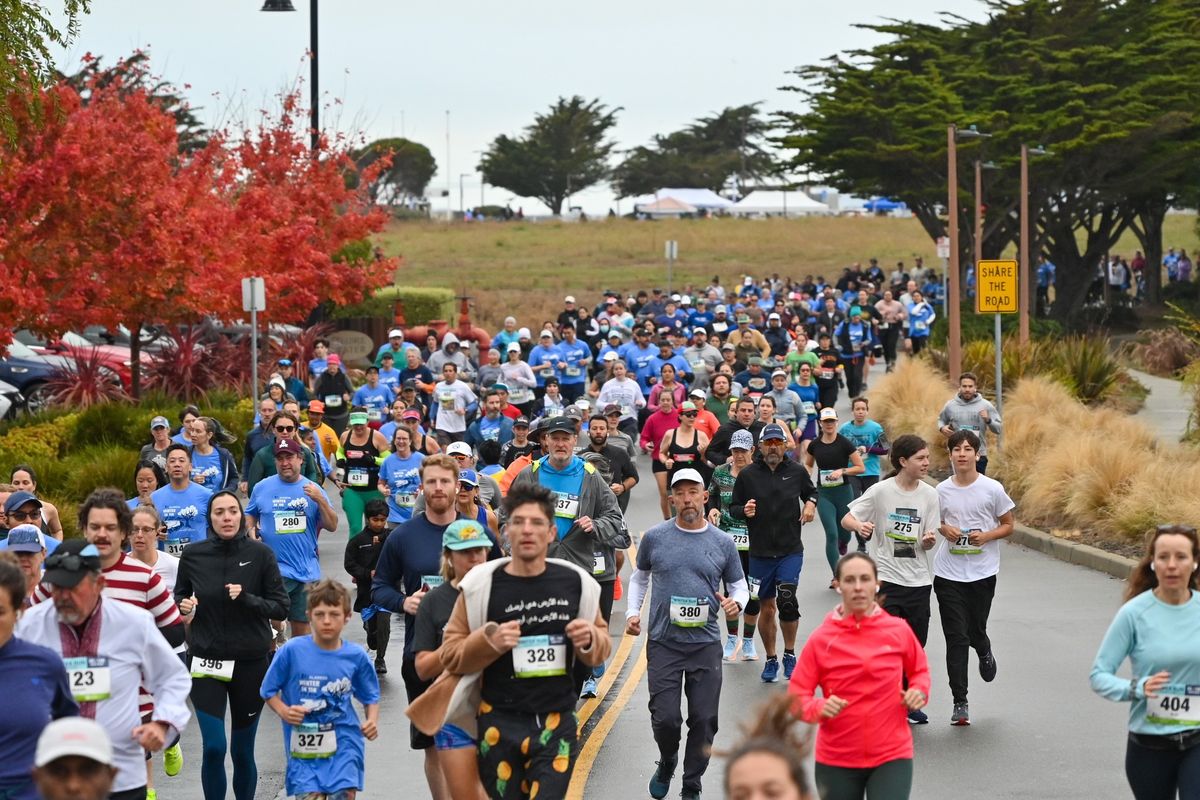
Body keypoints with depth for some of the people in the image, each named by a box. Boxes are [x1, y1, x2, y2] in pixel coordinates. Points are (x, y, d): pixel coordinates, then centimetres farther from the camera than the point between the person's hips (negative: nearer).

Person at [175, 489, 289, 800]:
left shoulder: (260, 554, -5)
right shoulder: (193, 555, -1)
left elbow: (280, 608, -4)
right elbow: (179, 596, 15)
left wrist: (246, 599, -20)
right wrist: (183, 606, -8)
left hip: (250, 663, 0)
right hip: (206, 661, 0)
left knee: (242, 752, 8)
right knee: (214, 748, -11)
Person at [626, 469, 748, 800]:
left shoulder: (723, 543, 4)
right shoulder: (654, 537, 3)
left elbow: (740, 586, 12)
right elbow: (639, 577, 18)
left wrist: (736, 602, -10)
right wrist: (632, 612, 5)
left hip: (706, 645, 1)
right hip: (663, 644, -1)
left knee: (704, 721, 2)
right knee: (665, 718, -6)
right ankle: (667, 763, 27)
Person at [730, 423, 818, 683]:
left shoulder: (797, 472, 1)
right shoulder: (747, 475, -2)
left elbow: (811, 492, 20)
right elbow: (733, 508, 5)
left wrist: (811, 504, -1)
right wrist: (744, 511, -17)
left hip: (791, 550, -1)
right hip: (760, 552, 1)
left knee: (787, 600, -16)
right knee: (767, 607, 8)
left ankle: (790, 654, 4)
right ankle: (770, 659, 24)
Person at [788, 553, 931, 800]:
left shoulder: (899, 631, -2)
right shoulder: (820, 639, -6)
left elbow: (919, 670, 17)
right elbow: (796, 697, -3)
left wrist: (919, 691, -4)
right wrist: (819, 708, -23)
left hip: (892, 756, -1)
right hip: (836, 760, 1)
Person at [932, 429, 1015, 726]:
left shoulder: (992, 489, -3)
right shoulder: (942, 490, 2)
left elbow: (1008, 525, 5)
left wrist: (986, 535, -14)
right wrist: (944, 529, -6)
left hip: (983, 571, -1)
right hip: (949, 572, 1)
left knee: (975, 631, 5)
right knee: (956, 638, -2)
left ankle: (985, 653, 44)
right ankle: (959, 702, 4)